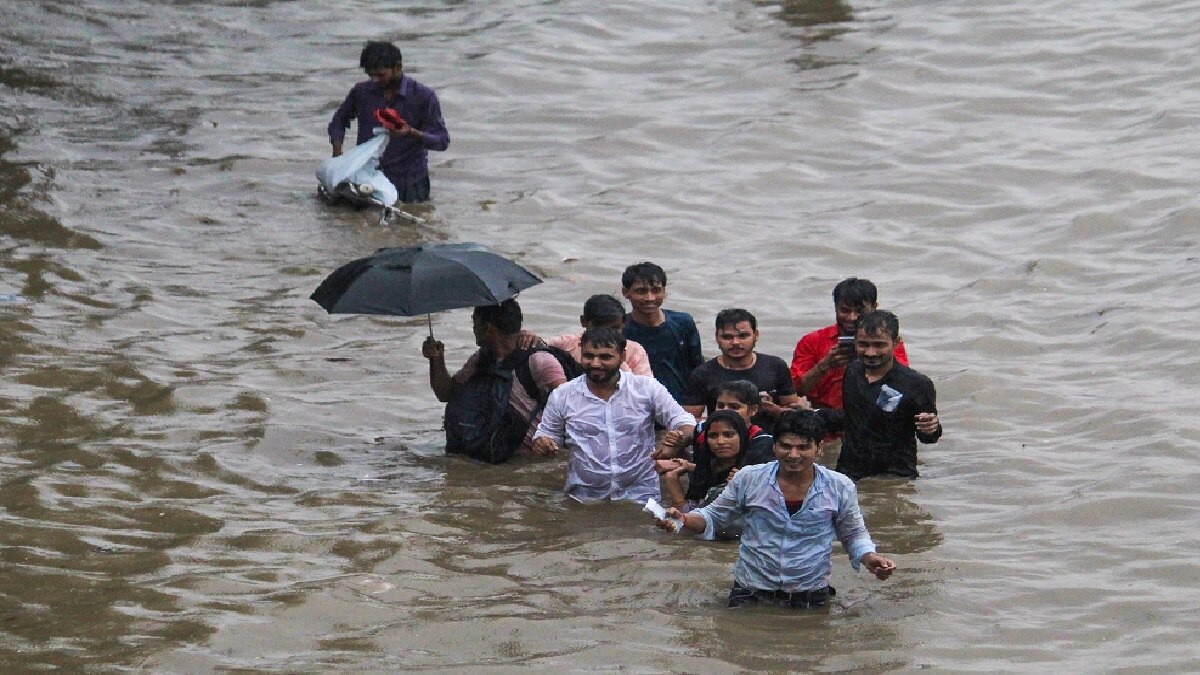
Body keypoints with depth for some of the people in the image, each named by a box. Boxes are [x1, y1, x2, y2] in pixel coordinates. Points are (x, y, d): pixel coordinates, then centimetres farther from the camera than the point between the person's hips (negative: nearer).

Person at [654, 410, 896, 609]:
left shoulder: (839, 488, -1)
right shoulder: (749, 479, -2)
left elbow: (854, 535, 13)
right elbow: (713, 518, 10)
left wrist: (869, 558, -6)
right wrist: (683, 520, -9)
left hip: (810, 601, 1)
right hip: (751, 596, -1)